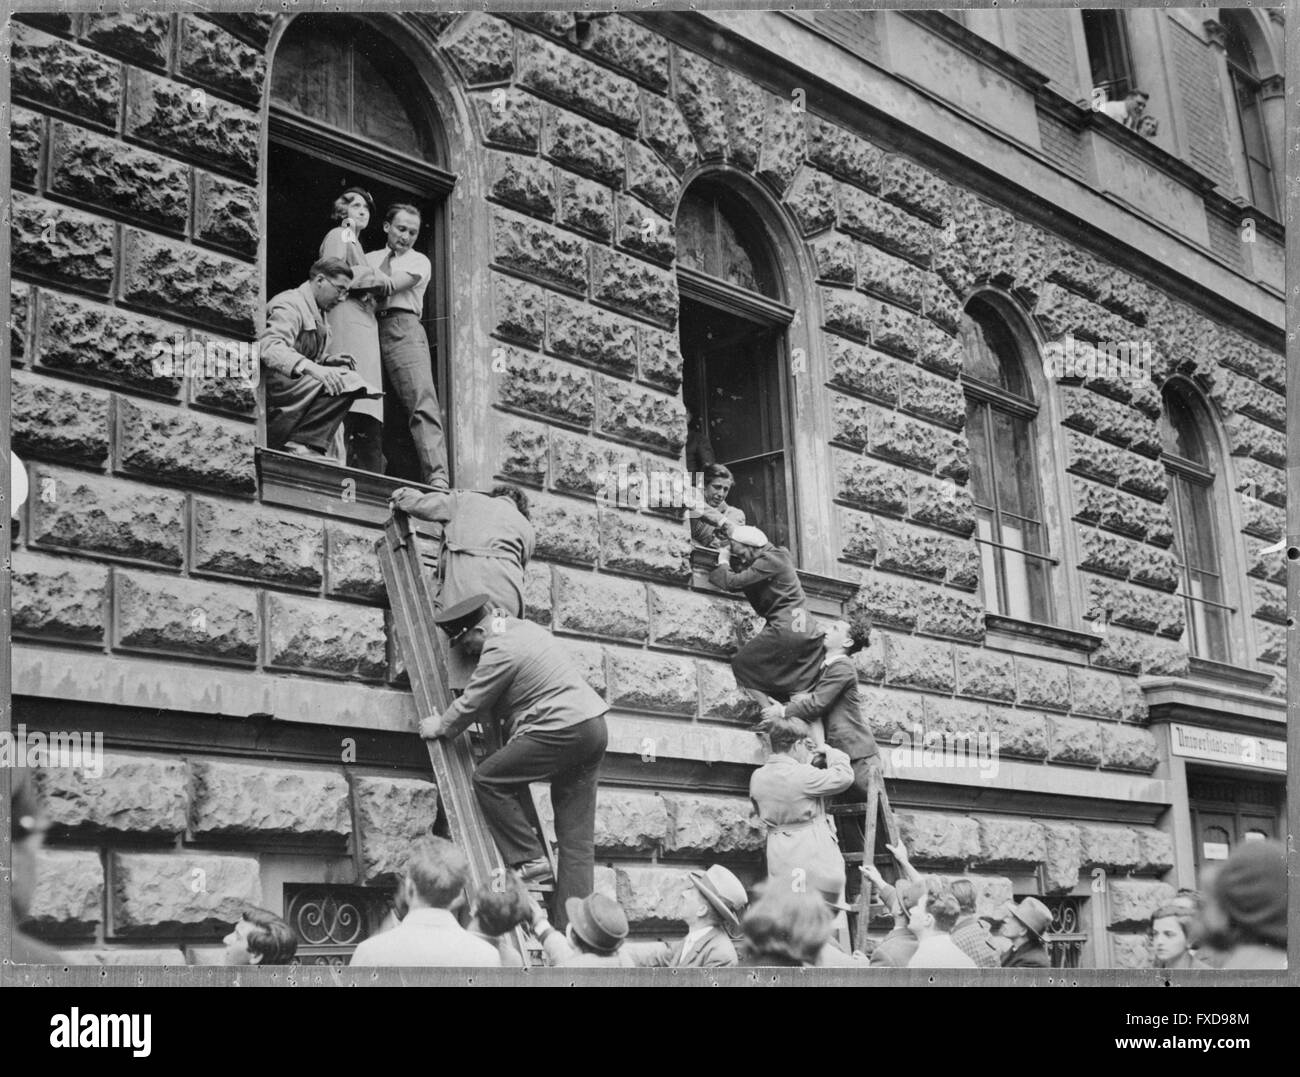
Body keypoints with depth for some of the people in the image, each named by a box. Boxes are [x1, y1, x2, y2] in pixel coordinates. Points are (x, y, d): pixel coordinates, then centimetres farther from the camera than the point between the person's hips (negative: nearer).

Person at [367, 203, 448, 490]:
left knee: (423, 402, -17)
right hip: (369, 330, 3)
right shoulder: (369, 259, 27)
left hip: (403, 329, -3)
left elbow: (389, 285, 0)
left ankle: (437, 478, -28)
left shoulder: (419, 261, 16)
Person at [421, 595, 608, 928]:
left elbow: (470, 705, -4)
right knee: (577, 839, 7)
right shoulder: (523, 626, 17)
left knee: (488, 779, -2)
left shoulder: (500, 651, -12)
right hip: (593, 726, 10)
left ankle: (528, 859, -1)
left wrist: (439, 726, 13)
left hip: (563, 731, -10)